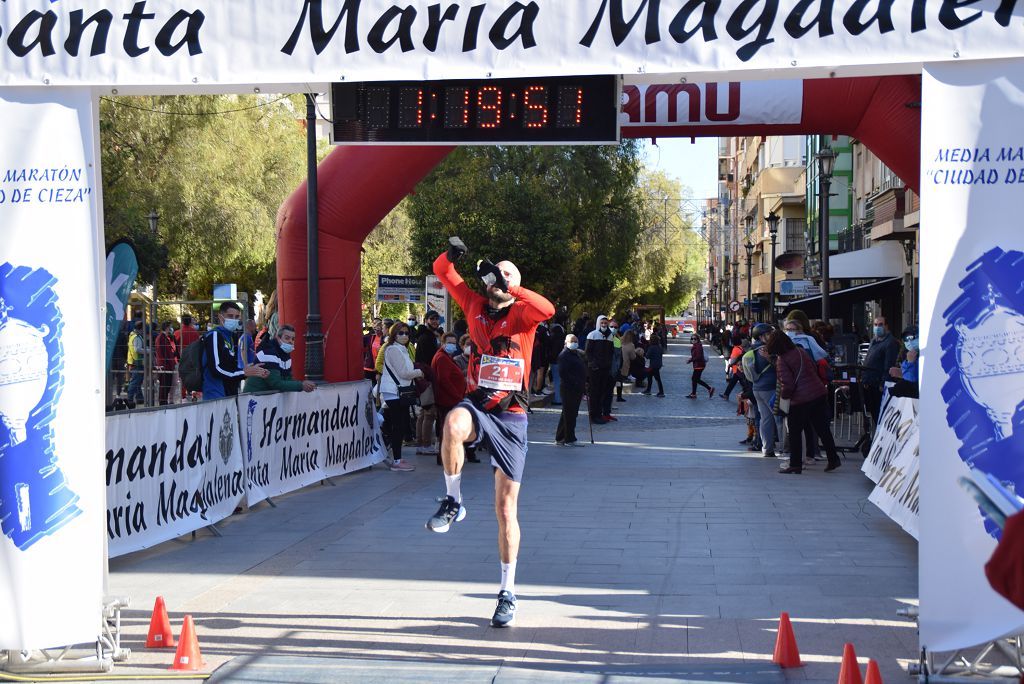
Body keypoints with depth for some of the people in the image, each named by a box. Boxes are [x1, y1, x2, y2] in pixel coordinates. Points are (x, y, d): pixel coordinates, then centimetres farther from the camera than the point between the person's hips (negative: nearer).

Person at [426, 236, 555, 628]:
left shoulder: (521, 315, -4)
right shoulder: (476, 306, 7)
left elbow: (547, 309, -27)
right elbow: (442, 272, 9)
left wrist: (506, 286, -28)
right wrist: (450, 255, -13)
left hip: (511, 417, -2)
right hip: (476, 405, 2)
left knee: (506, 508, 2)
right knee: (454, 424, -38)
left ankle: (508, 593, 15)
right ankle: (453, 503, -17)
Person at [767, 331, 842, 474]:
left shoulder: (781, 361, -12)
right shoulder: (800, 351, 9)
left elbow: (788, 384, -17)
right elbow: (813, 367, 20)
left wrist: (783, 395, 3)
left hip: (800, 400, -7)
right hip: (818, 393, 7)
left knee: (795, 432, 6)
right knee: (822, 429, 13)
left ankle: (795, 465, 8)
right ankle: (833, 459, 17)